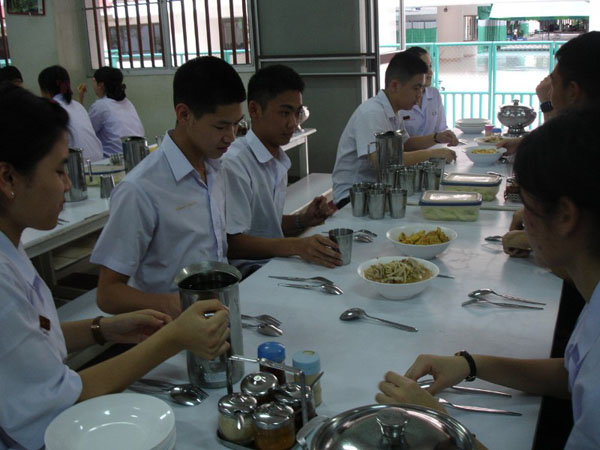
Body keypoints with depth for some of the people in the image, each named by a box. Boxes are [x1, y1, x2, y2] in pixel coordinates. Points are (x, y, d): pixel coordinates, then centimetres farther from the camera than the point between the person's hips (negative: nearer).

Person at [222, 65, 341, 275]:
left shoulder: (278, 161, 16)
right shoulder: (234, 163, -16)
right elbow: (232, 244, -21)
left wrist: (302, 220, 5)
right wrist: (297, 246, -31)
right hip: (247, 274, -9)